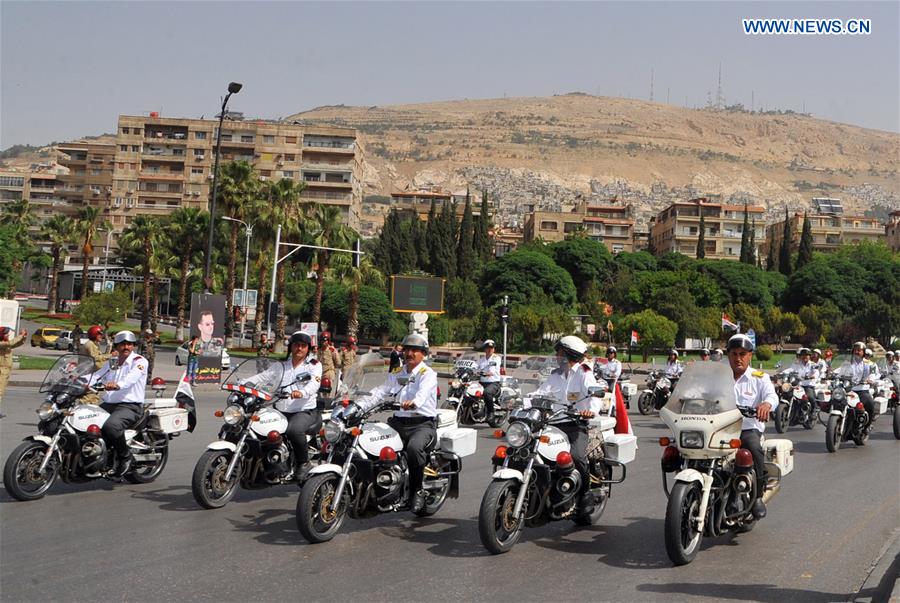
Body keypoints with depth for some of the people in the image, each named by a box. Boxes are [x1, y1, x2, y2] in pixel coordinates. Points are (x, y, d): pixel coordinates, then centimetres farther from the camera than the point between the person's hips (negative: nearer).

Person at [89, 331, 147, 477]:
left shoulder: (139, 361, -1)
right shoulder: (112, 363, 21)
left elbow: (132, 377, -22)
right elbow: (97, 376, 8)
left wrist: (117, 384, -43)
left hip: (130, 406, -7)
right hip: (108, 404, 7)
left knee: (111, 425, -34)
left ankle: (125, 456, -11)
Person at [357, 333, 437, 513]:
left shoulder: (428, 374, -1)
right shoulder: (396, 374, 19)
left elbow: (423, 392, -23)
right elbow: (379, 392, 8)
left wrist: (413, 402, -47)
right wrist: (359, 406, -9)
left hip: (423, 424, -6)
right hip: (398, 422, 6)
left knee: (414, 447, -36)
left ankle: (417, 491, -17)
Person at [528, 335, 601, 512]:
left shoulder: (584, 374, 0)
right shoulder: (556, 375, 18)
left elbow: (594, 394, -15)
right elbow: (542, 392, 7)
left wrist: (591, 410, -38)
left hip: (577, 422, -6)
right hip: (556, 422, 6)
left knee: (577, 456, -28)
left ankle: (586, 494, -7)